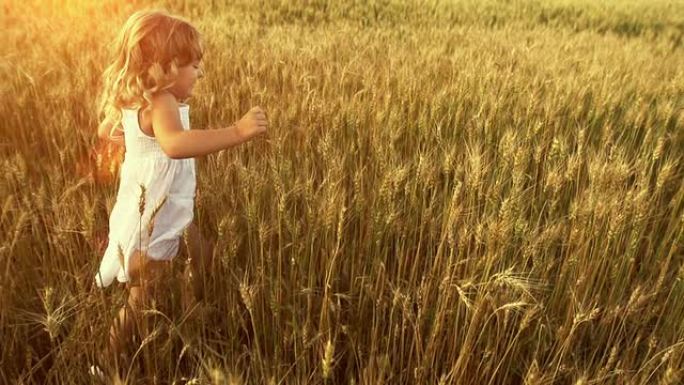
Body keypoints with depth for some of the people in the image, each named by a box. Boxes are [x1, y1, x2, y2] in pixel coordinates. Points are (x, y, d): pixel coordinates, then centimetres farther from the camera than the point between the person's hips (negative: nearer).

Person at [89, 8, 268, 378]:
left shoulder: (133, 100, 2)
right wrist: (237, 131, -55)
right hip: (151, 221, -10)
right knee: (144, 301, 8)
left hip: (165, 215, 10)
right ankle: (105, 363, 27)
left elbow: (105, 130, 20)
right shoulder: (160, 103, -29)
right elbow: (174, 144, -51)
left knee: (204, 255, 25)